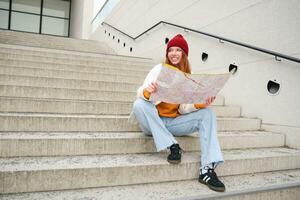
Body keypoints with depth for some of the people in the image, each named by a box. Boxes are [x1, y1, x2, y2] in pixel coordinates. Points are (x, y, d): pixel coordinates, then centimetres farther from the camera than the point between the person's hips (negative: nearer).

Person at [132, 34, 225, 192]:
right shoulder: (159, 69, -3)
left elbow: (184, 109, -1)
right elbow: (141, 93, -15)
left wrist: (200, 104, -20)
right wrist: (147, 91, -38)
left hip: (174, 123, 3)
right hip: (154, 122, -2)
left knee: (207, 113, -14)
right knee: (139, 105, -31)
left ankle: (207, 169, -24)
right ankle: (173, 146, -23)